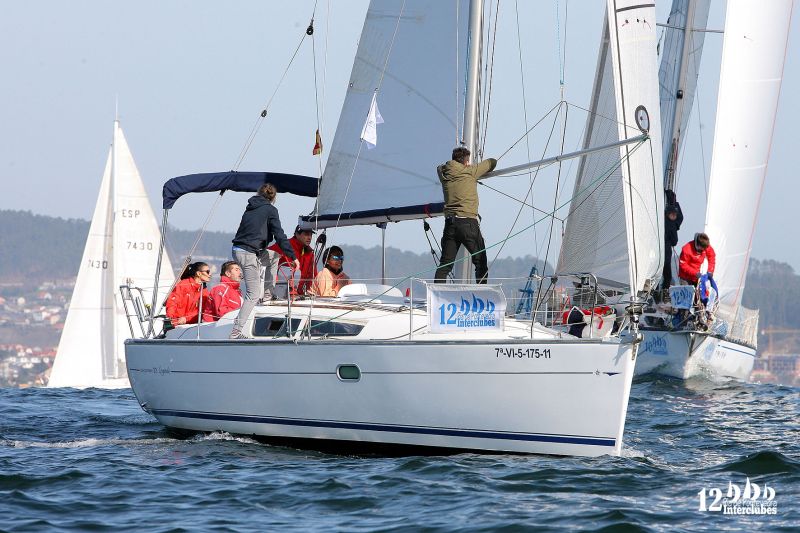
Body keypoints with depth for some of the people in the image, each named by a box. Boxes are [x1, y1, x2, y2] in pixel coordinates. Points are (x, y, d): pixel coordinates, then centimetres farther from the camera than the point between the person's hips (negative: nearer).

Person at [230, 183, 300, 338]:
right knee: (253, 294, -3)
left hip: (238, 250, 8)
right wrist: (293, 257, -1)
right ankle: (236, 331, -9)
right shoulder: (270, 210, -3)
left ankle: (268, 294, 24)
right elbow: (279, 235, -6)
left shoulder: (250, 208, 18)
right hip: (249, 254, -8)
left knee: (274, 256, 27)